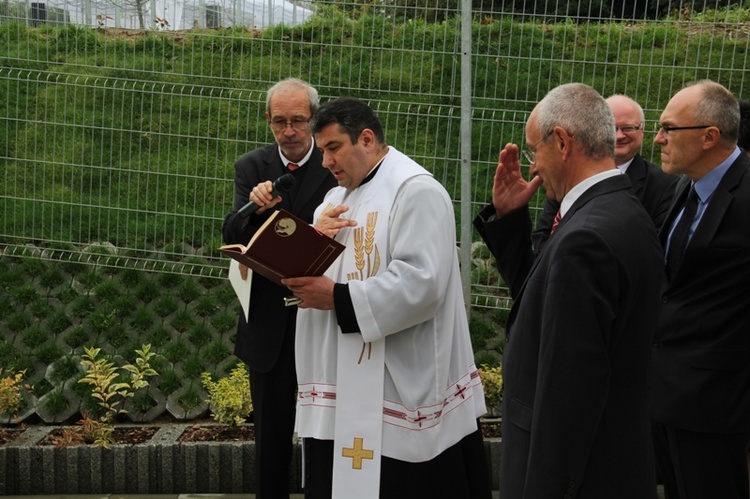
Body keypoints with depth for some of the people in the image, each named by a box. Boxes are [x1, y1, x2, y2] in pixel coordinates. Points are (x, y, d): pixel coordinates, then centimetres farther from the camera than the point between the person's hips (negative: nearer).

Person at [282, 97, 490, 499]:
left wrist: (338, 298, -21)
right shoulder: (338, 198, 17)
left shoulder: (416, 191, -11)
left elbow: (421, 283, -22)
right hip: (343, 384, 8)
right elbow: (314, 265, 17)